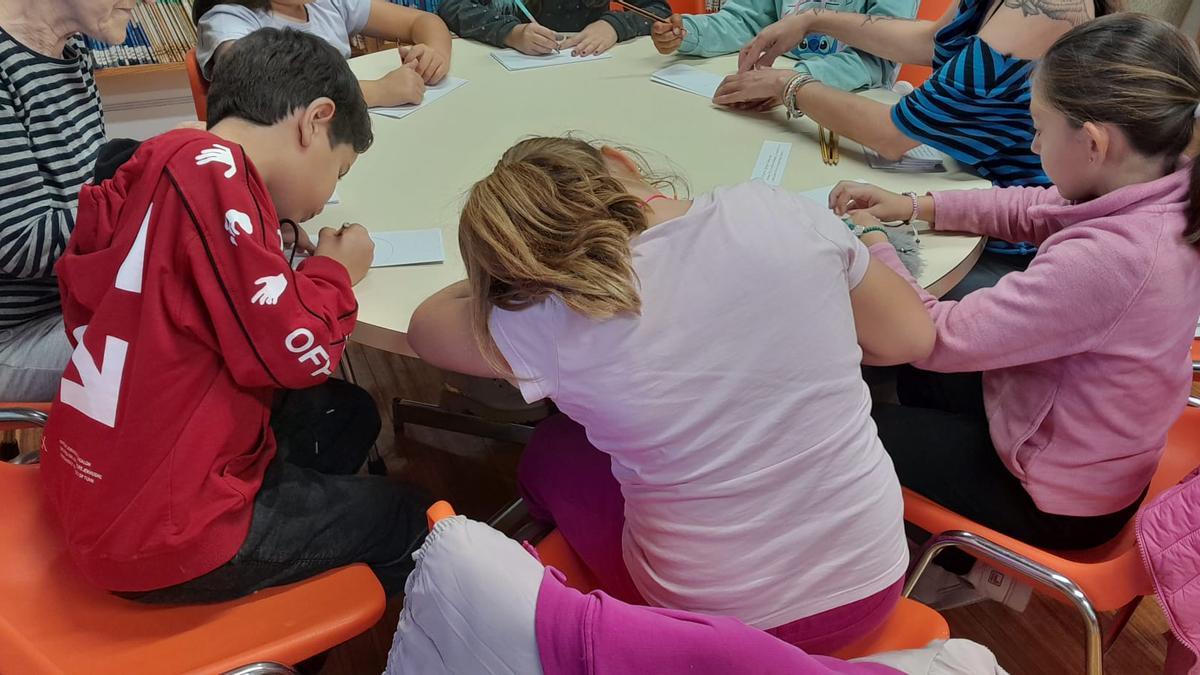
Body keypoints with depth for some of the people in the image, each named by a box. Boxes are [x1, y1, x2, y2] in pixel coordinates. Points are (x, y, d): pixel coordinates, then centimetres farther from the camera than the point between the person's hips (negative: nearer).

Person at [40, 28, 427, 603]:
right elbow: (294, 352, -23)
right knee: (398, 518, 11)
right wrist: (334, 271, -2)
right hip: (161, 539, -9)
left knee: (346, 415, 21)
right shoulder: (212, 168, -22)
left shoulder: (166, 160, 4)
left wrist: (266, 256, 5)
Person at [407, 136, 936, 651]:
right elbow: (910, 338, -1)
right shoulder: (772, 212, -15)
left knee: (548, 454, 23)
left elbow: (424, 325, 2)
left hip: (719, 626, -3)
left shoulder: (550, 324, -20)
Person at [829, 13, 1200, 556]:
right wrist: (917, 206, -1)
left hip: (1055, 501, -8)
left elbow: (939, 337, -32)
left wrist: (869, 245, -17)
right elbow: (1034, 210, 6)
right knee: (915, 376, 26)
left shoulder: (1103, 259, -40)